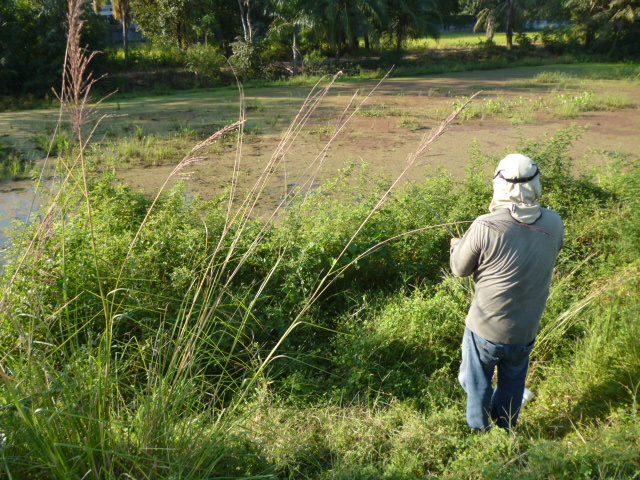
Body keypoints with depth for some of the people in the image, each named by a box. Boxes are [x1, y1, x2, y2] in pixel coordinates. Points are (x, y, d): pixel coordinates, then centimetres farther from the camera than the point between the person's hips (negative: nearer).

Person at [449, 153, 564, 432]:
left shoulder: (485, 227, -25)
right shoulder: (554, 224, -12)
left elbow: (460, 269, -10)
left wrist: (457, 246, 12)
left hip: (485, 329, -4)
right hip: (525, 333, 4)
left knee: (478, 384, 21)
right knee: (513, 382, 28)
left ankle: (479, 431, 39)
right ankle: (505, 430, 47)